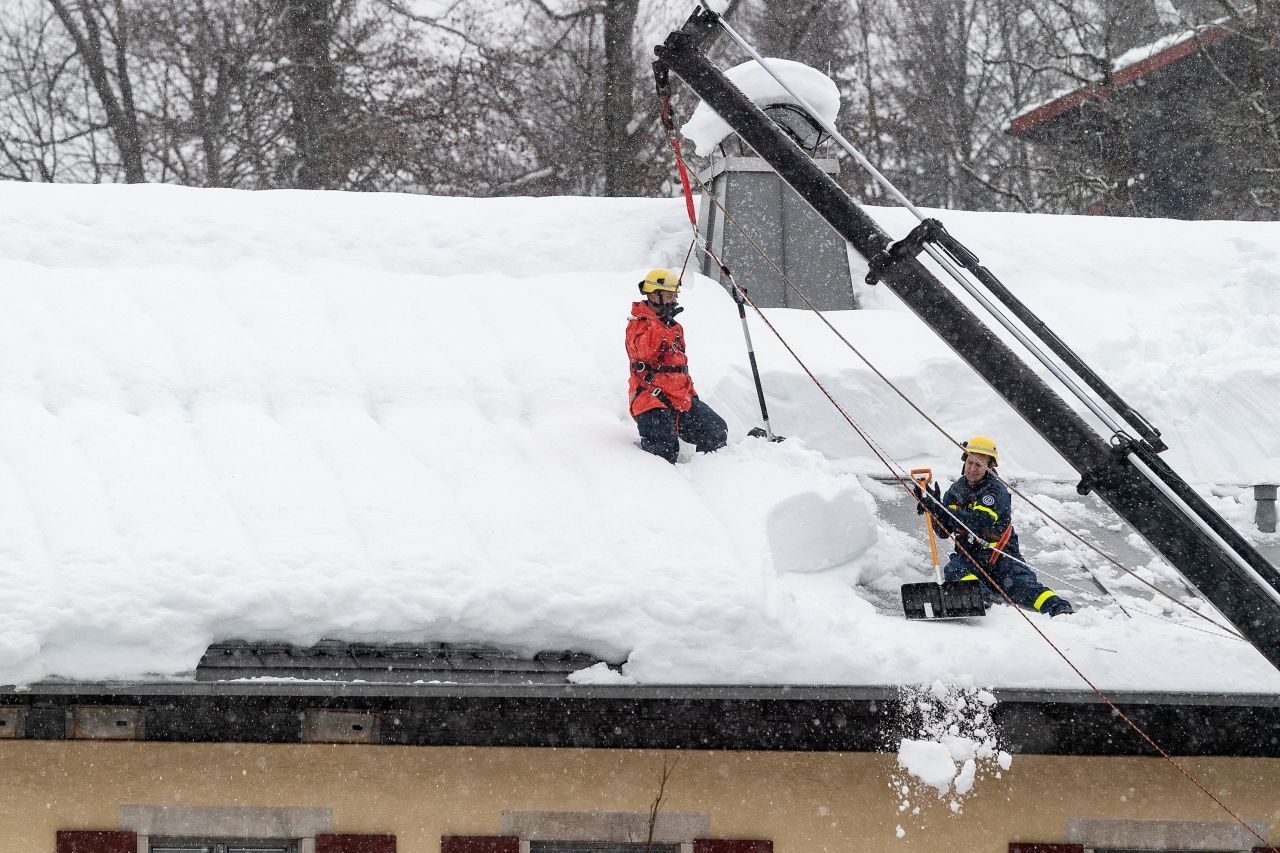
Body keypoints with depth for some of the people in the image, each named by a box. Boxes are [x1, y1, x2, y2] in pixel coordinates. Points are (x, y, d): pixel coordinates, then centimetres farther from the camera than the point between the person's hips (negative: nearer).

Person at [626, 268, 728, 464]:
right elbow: (645, 350, -26)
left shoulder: (674, 326, 23)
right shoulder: (638, 324, -5)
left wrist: (689, 393, 30)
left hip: (681, 397, 8)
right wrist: (662, 321, -26)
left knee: (717, 432, 0)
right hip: (653, 397, -8)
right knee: (664, 449, -22)